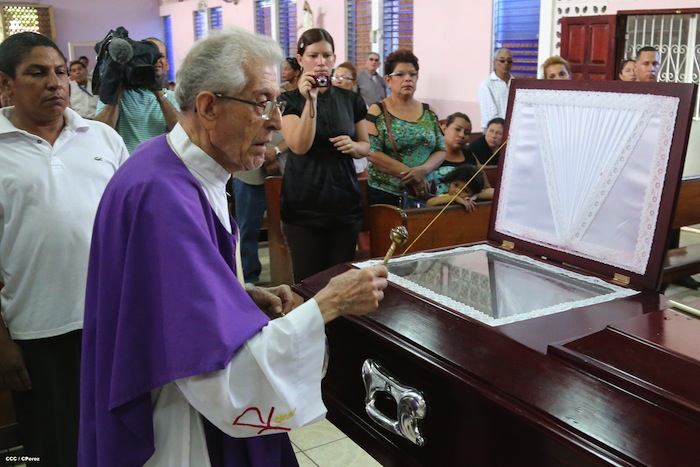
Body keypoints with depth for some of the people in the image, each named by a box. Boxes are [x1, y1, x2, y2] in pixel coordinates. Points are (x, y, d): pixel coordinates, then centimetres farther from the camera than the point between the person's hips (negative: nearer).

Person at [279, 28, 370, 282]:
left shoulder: (351, 99, 8)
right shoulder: (290, 99, -1)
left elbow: (365, 145, 15)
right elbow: (300, 146, -15)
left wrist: (353, 146, -8)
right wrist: (310, 100, -23)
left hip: (344, 203, 3)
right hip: (303, 206, -3)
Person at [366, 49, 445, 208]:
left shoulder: (429, 113, 8)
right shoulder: (377, 112, -5)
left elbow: (441, 150, 5)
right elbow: (373, 153, -14)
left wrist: (423, 169, -16)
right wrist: (410, 174, -18)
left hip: (424, 194, 4)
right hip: (386, 195, -4)